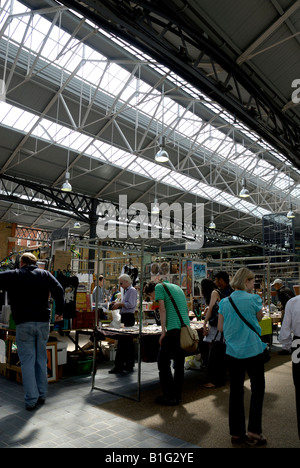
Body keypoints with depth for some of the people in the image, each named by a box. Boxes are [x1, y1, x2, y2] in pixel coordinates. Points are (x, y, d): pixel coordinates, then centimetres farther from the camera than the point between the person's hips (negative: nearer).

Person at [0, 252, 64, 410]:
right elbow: (58, 290, -2)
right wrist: (59, 311, 4)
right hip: (43, 322, 3)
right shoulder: (45, 274, 7)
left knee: (27, 361, 3)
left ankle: (31, 400, 3)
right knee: (41, 359, 14)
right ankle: (42, 395, 23)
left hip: (24, 323, -3)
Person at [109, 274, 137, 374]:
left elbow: (131, 304, -18)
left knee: (122, 341, -10)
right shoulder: (126, 291, 21)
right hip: (125, 317, 10)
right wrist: (118, 304, 11)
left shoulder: (132, 290, -9)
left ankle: (118, 366, -8)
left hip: (128, 317, -10)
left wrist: (119, 304, -11)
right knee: (128, 341, 13)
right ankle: (129, 365, 20)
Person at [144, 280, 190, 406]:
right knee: (179, 363, 13)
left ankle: (169, 397, 4)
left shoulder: (159, 287, 4)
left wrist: (163, 331, -6)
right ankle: (177, 396, 19)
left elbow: (163, 309, -7)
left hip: (173, 329, -8)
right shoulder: (177, 287, 26)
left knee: (163, 362, 2)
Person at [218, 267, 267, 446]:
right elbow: (259, 317, 7)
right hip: (253, 351, -4)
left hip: (232, 352, 4)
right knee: (258, 389, 12)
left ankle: (236, 433, 22)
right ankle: (254, 433, 13)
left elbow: (220, 327, 5)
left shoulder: (224, 302, 1)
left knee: (236, 391, 12)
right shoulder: (254, 299, -12)